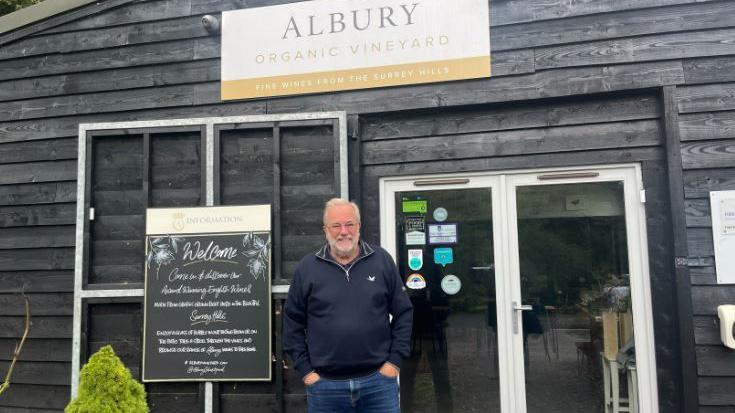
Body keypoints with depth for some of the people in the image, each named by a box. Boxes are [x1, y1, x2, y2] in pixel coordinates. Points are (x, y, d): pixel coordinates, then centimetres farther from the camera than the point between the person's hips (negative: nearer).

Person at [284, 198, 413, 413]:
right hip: (325, 384, 0)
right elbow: (292, 322, 5)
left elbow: (404, 312, 4)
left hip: (378, 380, 0)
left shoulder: (382, 260, 1)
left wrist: (394, 361, 0)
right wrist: (305, 370, 0)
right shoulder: (307, 268, 1)